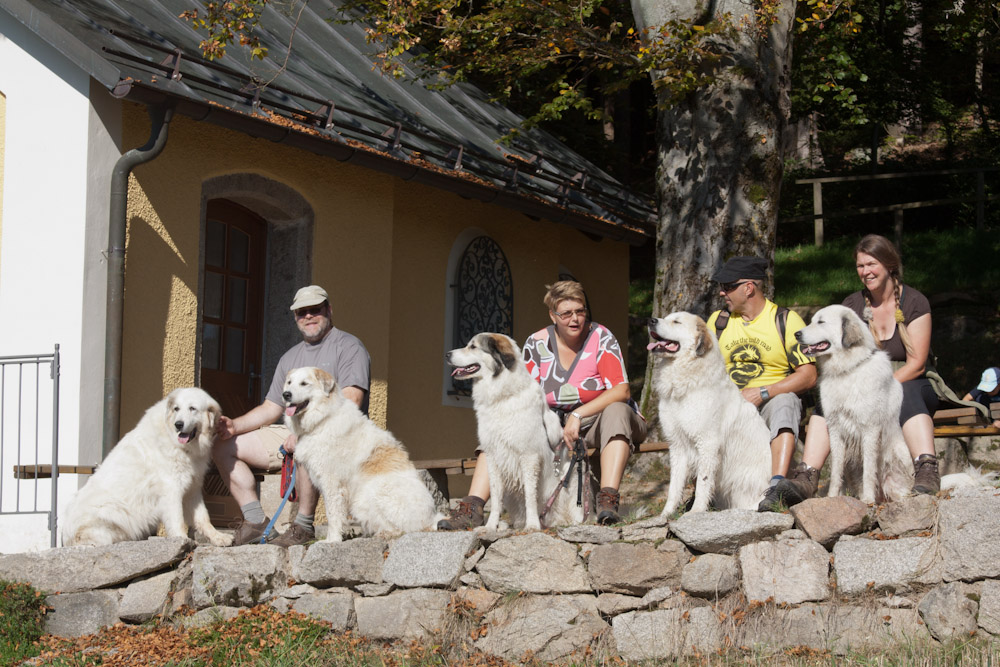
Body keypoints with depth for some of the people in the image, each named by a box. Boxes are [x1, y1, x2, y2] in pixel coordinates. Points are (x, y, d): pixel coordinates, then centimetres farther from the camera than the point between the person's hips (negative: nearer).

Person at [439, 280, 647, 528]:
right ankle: (472, 509, -27)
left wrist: (578, 415, -30)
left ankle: (608, 501, -50)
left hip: (598, 422, -4)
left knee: (616, 410, -37)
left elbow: (621, 391, -21)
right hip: (555, 424, 4)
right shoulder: (537, 344, -1)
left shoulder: (601, 338, -11)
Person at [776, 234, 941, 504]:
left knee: (908, 392, -39)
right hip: (867, 390, 3)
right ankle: (806, 477, -44)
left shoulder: (913, 302, -1)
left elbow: (916, 363, -8)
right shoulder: (852, 304, 11)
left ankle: (927, 472, -56)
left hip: (909, 386, -3)